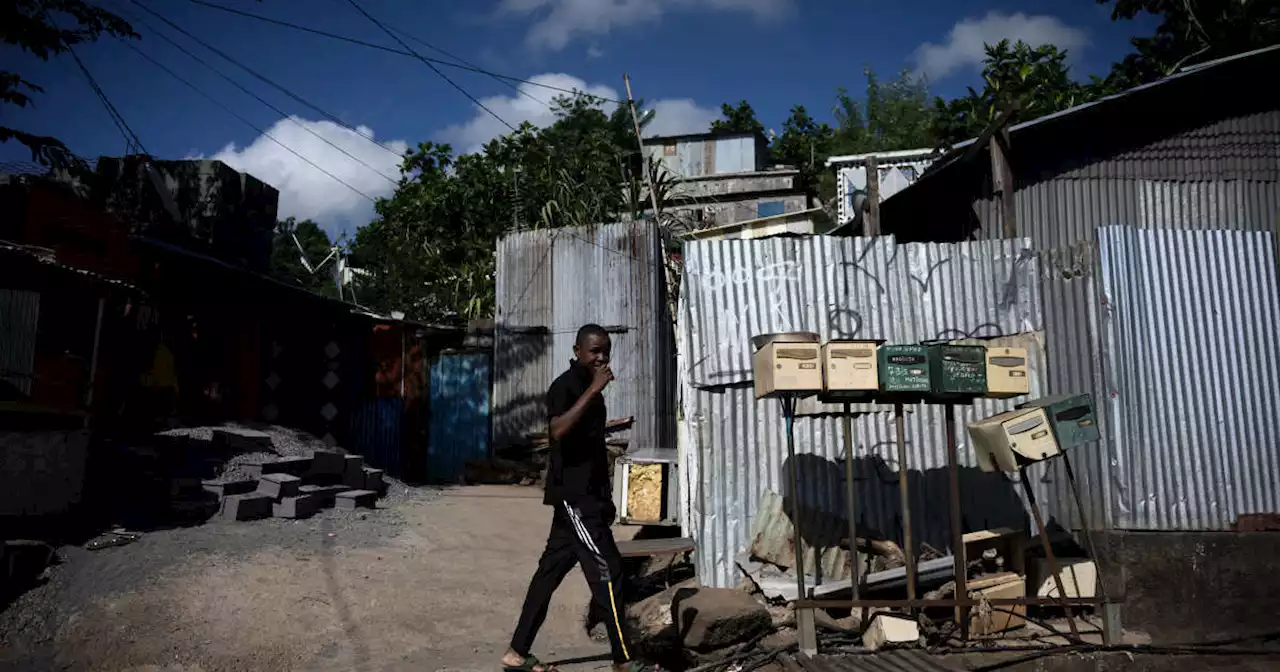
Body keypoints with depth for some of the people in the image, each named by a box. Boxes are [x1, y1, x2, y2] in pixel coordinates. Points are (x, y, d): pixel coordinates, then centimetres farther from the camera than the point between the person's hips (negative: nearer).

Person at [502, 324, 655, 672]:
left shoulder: (590, 389, 15)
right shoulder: (565, 386, -12)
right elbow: (559, 431, -31)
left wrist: (606, 497, 22)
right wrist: (593, 391, -30)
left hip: (587, 495, 9)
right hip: (573, 496, -9)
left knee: (551, 570, 11)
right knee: (607, 570, -7)